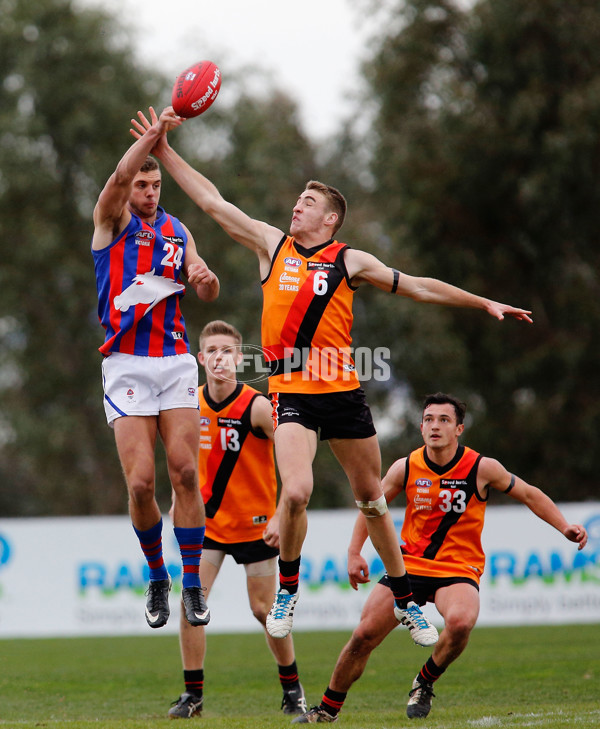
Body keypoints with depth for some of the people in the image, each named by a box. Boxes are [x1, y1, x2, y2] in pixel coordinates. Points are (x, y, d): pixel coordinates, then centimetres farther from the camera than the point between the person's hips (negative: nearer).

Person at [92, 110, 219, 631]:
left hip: (175, 361, 3)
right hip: (126, 365, -3)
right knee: (140, 481, -10)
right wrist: (156, 130, -20)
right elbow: (120, 174, -17)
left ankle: (192, 584, -1)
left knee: (185, 473, -8)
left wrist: (205, 276, -10)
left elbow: (207, 295, 12)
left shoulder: (177, 230, 15)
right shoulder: (112, 220, 4)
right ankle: (157, 579, 11)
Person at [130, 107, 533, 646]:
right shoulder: (273, 246, 9)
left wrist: (485, 304, 10)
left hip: (343, 390, 0)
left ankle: (405, 600, 23)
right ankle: (288, 590, 1)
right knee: (296, 491, -20)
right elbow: (213, 202, 10)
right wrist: (163, 150, 7)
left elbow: (418, 287, 11)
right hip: (292, 392, 0)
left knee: (371, 497, 9)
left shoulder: (349, 262, 5)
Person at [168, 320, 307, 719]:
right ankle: (193, 693, 0)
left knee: (264, 609, 0)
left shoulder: (257, 406, -17)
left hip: (255, 524, -3)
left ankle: (292, 687, 21)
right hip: (207, 520, 3)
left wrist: (281, 517, -20)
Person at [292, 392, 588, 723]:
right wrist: (354, 552, 6)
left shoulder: (482, 468, -9)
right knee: (364, 636, -6)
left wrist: (565, 527, -4)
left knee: (460, 622, -35)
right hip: (410, 565, 2)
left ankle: (424, 683, -6)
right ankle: (328, 708, 15)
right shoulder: (406, 468, -3)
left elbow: (529, 495, 6)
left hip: (459, 570, -2)